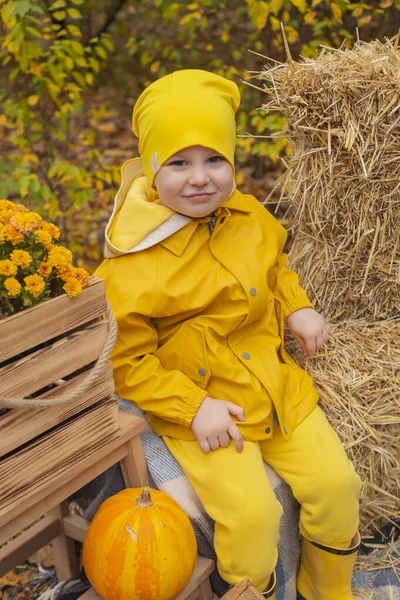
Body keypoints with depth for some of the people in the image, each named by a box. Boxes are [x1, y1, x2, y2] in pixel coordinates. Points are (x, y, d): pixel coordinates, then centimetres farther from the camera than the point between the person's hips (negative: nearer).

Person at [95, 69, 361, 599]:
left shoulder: (249, 217, 0)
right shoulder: (131, 265, -19)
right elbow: (129, 362, -13)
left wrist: (299, 309, 2)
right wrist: (193, 408, -21)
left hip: (278, 386, 6)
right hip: (199, 408, -5)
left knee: (336, 482, -1)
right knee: (252, 511, -21)